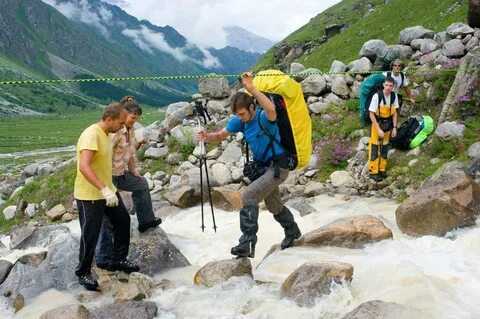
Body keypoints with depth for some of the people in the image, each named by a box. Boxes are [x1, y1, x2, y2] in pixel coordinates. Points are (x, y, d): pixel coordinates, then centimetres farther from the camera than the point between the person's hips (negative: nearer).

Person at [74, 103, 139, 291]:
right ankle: (83, 274, 19)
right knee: (90, 236, 1)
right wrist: (104, 189, -42)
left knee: (123, 221, 16)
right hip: (90, 196, -9)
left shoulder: (106, 134, 7)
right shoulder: (91, 135, -24)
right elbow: (84, 166, -35)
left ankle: (119, 260, 32)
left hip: (108, 191, 9)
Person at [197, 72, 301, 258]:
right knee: (273, 205, 25)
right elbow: (221, 135, 1)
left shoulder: (263, 117, -24)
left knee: (249, 195, -24)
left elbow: (271, 109, -48)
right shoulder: (239, 121, -3)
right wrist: (208, 137, -20)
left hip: (278, 166, -9)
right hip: (263, 166, 9)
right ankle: (292, 231, 51)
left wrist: (252, 89, -56)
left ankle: (247, 244, -22)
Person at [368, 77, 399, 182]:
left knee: (384, 147, 15)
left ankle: (382, 169, 29)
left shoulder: (394, 96, -10)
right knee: (375, 148, 0)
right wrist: (379, 129, -22)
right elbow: (371, 114, -21)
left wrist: (394, 127, -2)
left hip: (388, 125, 5)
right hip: (377, 124, -5)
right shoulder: (377, 96, -25)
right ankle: (373, 171, 9)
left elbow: (394, 112, 2)